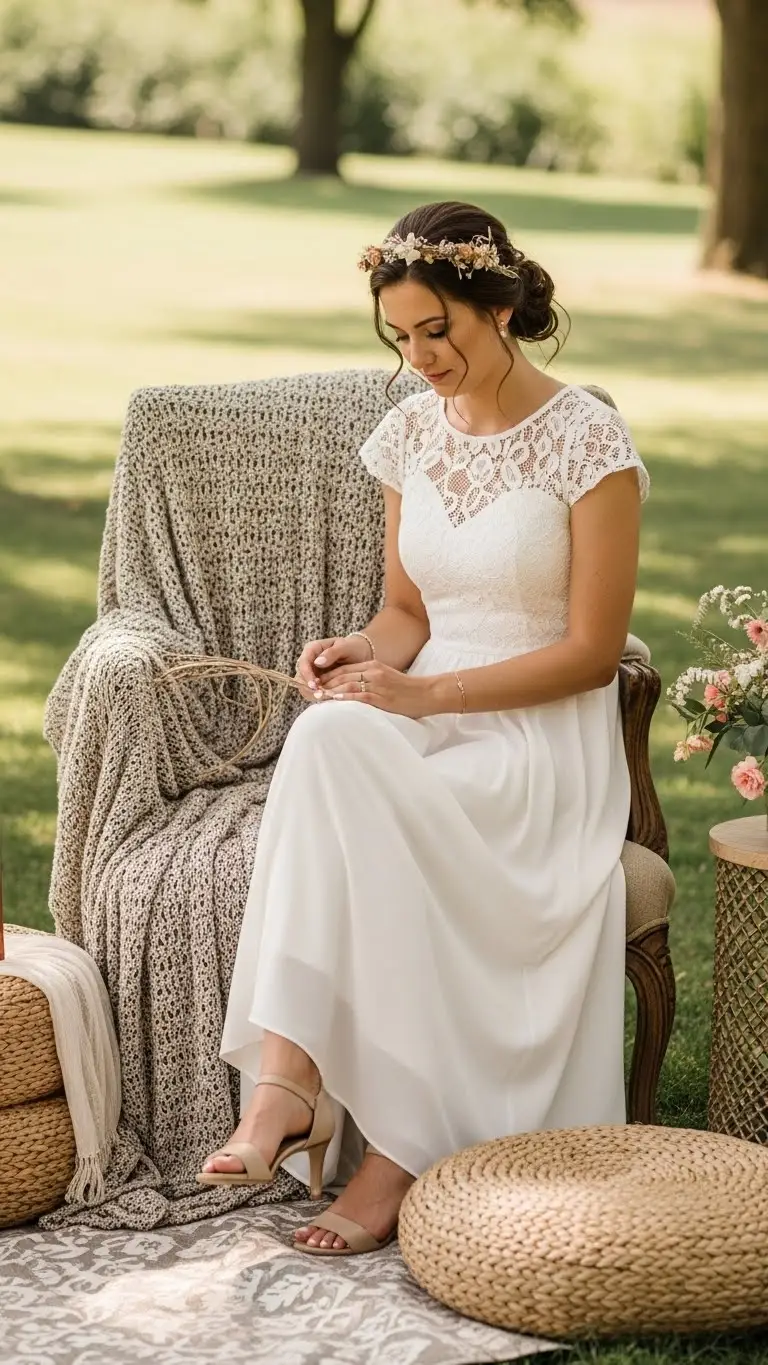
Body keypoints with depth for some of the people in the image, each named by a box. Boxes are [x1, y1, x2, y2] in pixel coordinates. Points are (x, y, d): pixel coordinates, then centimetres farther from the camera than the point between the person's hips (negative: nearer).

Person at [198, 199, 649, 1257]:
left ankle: (398, 1148, -27)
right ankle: (287, 1075, -38)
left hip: (542, 738, -5)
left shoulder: (587, 442, -8)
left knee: (363, 791, -34)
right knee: (326, 738, -32)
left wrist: (428, 694, -18)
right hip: (423, 714, 5)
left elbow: (593, 651, -10)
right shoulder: (412, 431, 10)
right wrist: (364, 654, -8)